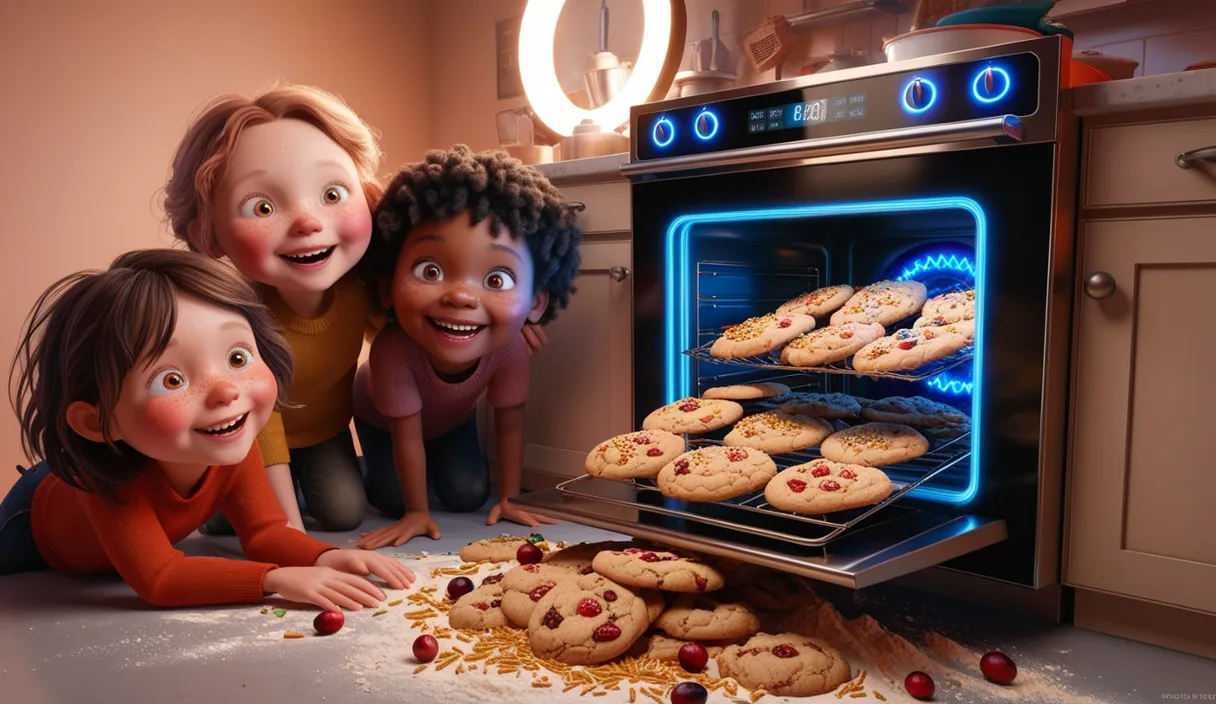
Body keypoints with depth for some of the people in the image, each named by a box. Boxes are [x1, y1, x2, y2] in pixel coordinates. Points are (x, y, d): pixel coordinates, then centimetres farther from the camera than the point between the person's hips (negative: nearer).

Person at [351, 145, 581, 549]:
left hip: (452, 418, 3)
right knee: (394, 499, -10)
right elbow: (407, 435, -35)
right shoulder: (393, 350, -46)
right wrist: (417, 511, -24)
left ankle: (437, 466, 29)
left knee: (468, 496, -4)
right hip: (381, 417, -2)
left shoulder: (509, 347, -37)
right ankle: (376, 472, 24)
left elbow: (510, 424, -23)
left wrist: (509, 498, -16)